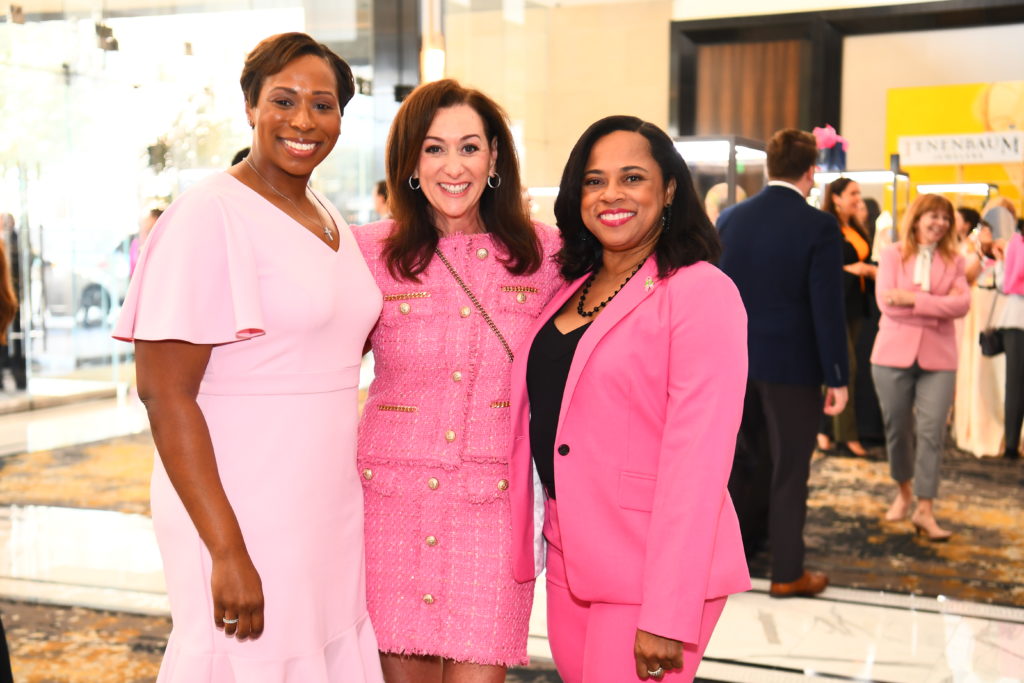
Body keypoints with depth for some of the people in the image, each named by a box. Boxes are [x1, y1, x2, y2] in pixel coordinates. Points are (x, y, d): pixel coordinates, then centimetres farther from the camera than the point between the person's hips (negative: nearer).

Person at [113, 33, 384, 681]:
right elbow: (164, 392, -17)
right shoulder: (210, 215, -12)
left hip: (330, 516, 7)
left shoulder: (328, 217, 12)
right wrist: (227, 550, -21)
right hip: (244, 523, -7)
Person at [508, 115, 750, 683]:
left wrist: (667, 616, -21)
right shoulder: (572, 290, 10)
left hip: (649, 570, -7)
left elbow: (697, 457, -18)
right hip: (568, 562, 7)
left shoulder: (700, 292, -13)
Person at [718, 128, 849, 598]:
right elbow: (827, 309, -15)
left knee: (745, 465, 19)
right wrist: (837, 378, -8)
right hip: (792, 366, -5)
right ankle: (787, 573, 16)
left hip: (736, 363, 5)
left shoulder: (731, 218, 2)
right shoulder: (819, 227, -12)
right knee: (789, 472, 6)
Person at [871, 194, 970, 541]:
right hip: (894, 354, 0)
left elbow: (961, 304, -8)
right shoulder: (892, 255, 2)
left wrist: (912, 298, -14)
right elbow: (886, 303, -10)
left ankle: (925, 510, 2)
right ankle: (904, 491, 32)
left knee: (931, 432, -5)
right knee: (897, 428, 9)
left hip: (938, 357, 1)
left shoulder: (954, 260, 7)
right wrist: (938, 307, -10)